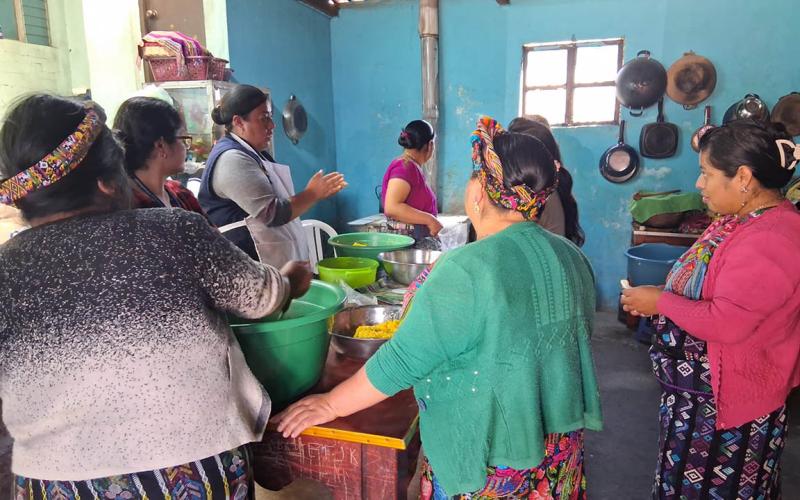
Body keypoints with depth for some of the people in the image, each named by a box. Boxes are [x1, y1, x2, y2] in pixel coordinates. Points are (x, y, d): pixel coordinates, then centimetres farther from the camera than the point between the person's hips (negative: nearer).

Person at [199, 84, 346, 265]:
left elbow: (283, 203, 18)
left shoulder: (253, 153, 17)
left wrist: (314, 192, 5)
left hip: (270, 262, 10)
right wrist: (313, 194, -10)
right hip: (248, 267, -10)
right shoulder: (232, 159, -16)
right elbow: (273, 213, -21)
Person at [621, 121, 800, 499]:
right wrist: (662, 294, 1)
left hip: (726, 398, -9)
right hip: (700, 386, 9)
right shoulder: (741, 219, 6)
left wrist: (660, 302, -19)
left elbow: (725, 323, -31)